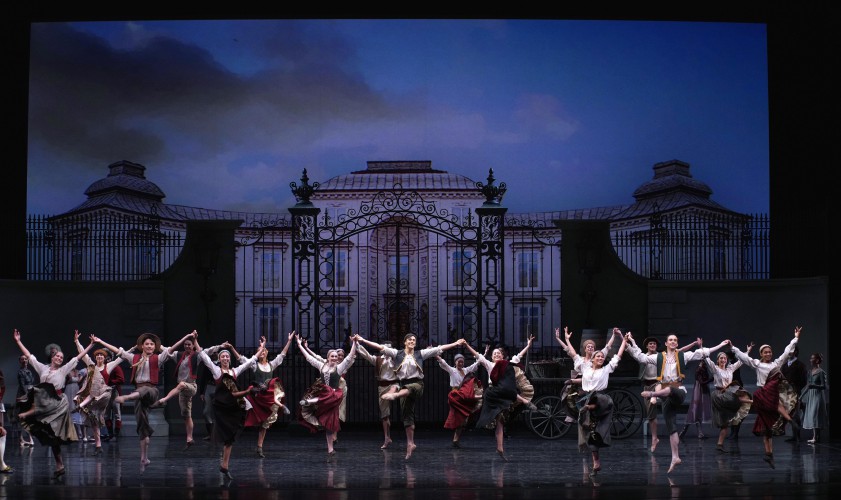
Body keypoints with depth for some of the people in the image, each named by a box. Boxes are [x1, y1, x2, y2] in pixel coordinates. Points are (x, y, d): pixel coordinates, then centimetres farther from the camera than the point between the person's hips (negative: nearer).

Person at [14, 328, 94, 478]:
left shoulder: (63, 370, 3)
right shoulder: (42, 368, 7)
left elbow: (77, 358, 1)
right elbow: (29, 356, 10)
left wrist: (90, 345, -2)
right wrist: (18, 341, 8)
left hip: (57, 403, -1)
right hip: (44, 403, 1)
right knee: (53, 437, 2)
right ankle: (59, 466, 7)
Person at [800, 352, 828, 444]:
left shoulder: (821, 372, -11)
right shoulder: (810, 371, 10)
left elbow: (823, 386, -11)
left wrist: (814, 386, -25)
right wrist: (801, 396, 17)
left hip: (817, 395, -8)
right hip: (810, 395, 8)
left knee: (815, 415, -10)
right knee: (811, 415, 6)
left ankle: (816, 438, -10)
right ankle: (815, 436, 10)